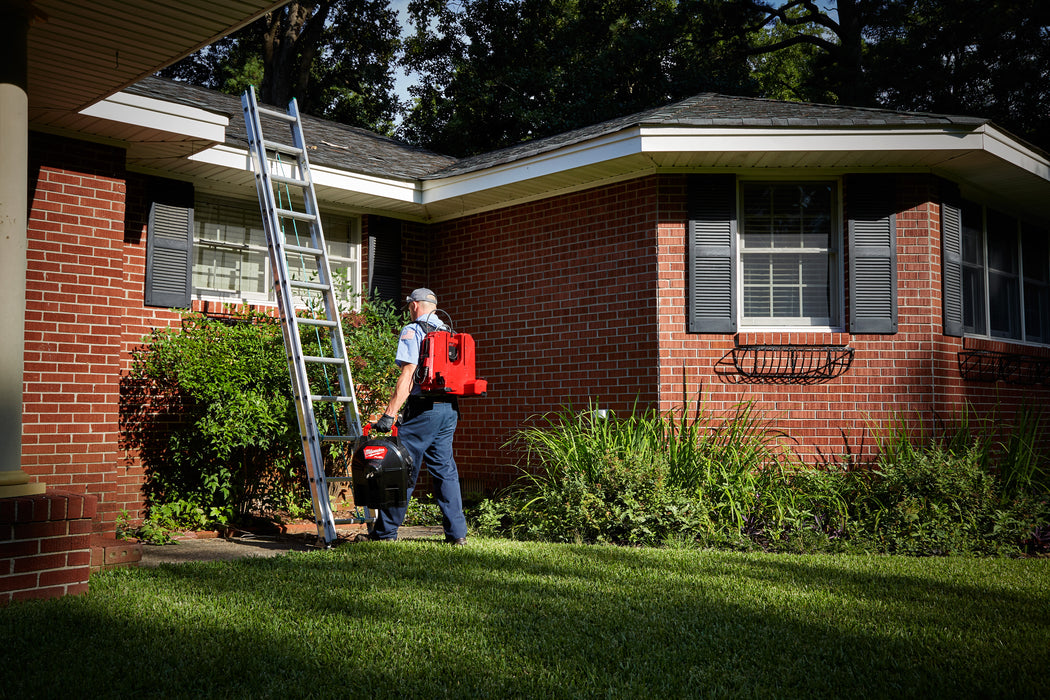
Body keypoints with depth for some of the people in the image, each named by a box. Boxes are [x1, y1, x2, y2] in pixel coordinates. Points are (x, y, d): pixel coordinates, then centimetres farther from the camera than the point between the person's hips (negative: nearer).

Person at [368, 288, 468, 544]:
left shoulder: (412, 331, -5)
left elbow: (408, 375, -15)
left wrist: (390, 413, -18)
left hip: (423, 408, -7)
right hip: (450, 408, 7)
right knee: (446, 470, 10)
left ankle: (385, 531, 6)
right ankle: (457, 532, 9)